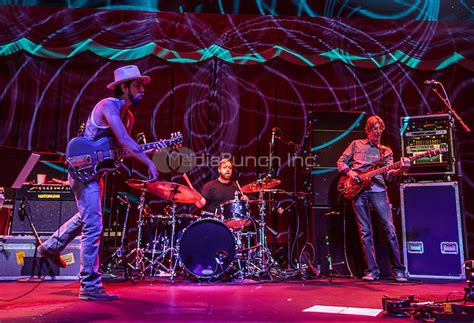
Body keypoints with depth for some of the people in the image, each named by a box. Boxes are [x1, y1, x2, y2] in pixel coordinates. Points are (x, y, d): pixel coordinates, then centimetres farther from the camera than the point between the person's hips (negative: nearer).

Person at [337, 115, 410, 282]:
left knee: (390, 229, -6)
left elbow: (388, 174, 5)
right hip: (358, 189, 0)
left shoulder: (386, 151, 17)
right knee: (365, 232, 0)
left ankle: (398, 270, 6)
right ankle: (372, 270, 7)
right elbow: (341, 162, 15)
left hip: (378, 189, 0)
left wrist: (401, 169, -14)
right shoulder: (356, 144, 17)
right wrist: (349, 172, -4)